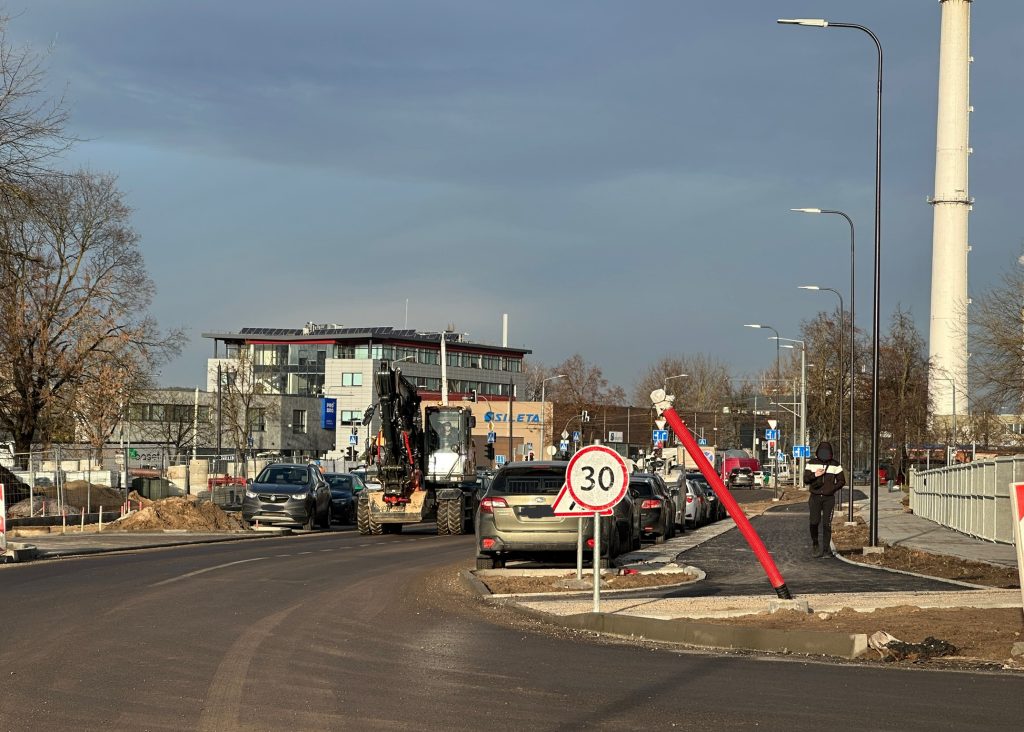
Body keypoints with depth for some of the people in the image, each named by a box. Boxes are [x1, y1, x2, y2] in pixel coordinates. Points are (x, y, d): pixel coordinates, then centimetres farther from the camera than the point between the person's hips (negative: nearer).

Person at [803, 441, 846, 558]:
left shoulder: (835, 465, 3)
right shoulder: (811, 464, 3)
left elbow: (842, 481, 8)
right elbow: (805, 480, 0)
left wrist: (832, 489, -8)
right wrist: (814, 475, -20)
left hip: (829, 498, 0)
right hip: (815, 497, 0)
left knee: (827, 524, -3)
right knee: (814, 522, -9)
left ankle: (824, 548, 3)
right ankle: (814, 543, 15)